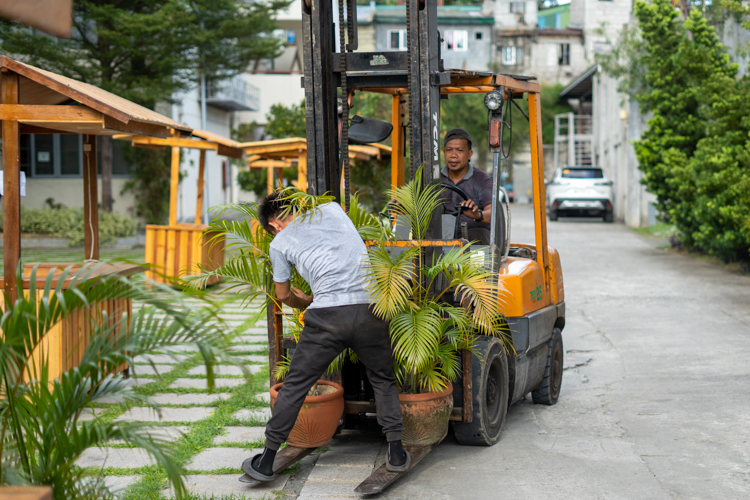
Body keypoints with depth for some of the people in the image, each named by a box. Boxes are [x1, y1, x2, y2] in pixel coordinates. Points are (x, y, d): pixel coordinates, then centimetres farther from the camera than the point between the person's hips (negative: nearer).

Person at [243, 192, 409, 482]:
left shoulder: (280, 243, 14)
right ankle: (396, 452, 17)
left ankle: (266, 461, 16)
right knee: (383, 379, 22)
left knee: (295, 386, 11)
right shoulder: (332, 209, 20)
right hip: (370, 309, 3)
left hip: (327, 315, -2)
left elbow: (283, 296, 26)